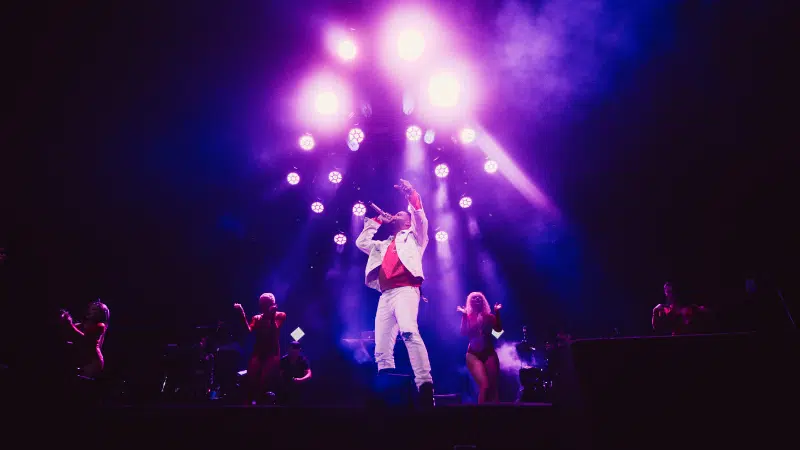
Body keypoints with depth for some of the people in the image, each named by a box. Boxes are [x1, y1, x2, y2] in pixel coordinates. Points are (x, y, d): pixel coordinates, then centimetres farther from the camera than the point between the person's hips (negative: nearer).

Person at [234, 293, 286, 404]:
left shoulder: (280, 315, 5)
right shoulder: (256, 318, 16)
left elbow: (274, 330, -10)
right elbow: (249, 331, -3)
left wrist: (272, 316, -20)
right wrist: (242, 314, -10)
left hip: (272, 353, -3)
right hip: (258, 352, 3)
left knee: (265, 382, -14)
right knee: (251, 380, -13)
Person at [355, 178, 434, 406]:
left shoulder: (413, 236, 20)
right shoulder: (383, 245, 35)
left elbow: (421, 219, 3)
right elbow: (361, 242, 33)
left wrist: (411, 196, -11)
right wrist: (377, 221, 34)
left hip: (405, 290, -6)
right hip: (385, 296, 7)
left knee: (409, 332, -31)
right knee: (381, 349, -3)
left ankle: (425, 386, -37)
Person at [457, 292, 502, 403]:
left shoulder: (489, 317, 8)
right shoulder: (468, 317, 5)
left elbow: (499, 329, -7)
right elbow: (464, 332, -10)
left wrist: (497, 312, -10)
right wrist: (464, 315, -13)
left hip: (489, 353, 2)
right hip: (474, 355, -2)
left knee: (493, 386, 0)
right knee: (484, 386, -14)